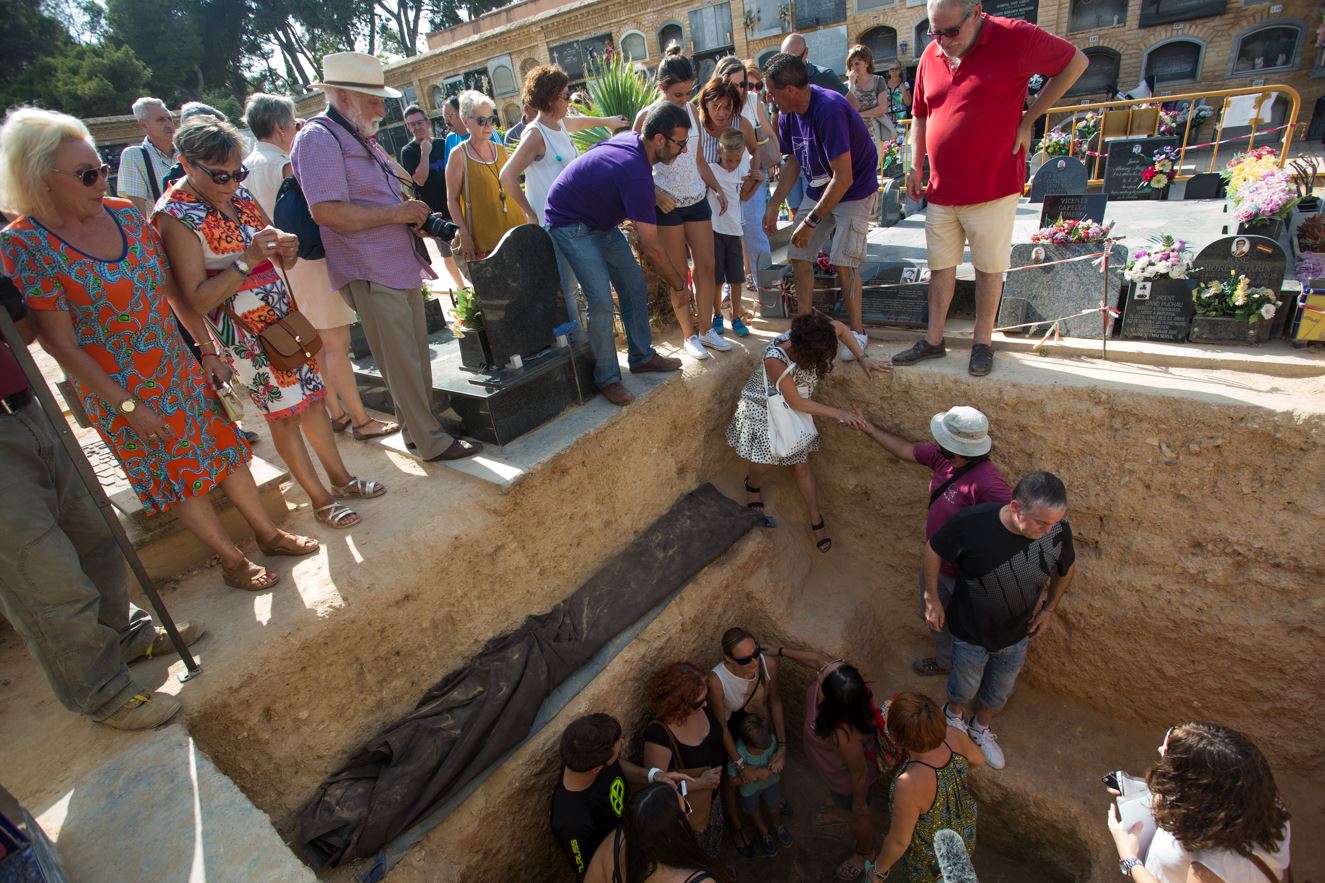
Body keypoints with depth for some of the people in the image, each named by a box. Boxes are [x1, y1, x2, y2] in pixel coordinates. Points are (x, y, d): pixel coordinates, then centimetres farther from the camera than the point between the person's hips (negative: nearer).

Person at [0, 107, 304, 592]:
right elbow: (60, 343, -15)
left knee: (226, 446, 12)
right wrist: (126, 406, -15)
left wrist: (209, 350, 5)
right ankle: (232, 561, 25)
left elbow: (174, 290, 5)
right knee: (180, 477, 8)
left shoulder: (126, 214, -3)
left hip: (179, 368, 5)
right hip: (118, 390, -4)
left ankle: (268, 534, 30)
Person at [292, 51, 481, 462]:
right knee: (402, 363, -4)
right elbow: (326, 211, -22)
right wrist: (396, 213, -16)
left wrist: (411, 215, 9)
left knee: (416, 357, 14)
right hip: (371, 273, -10)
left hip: (400, 265, 10)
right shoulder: (319, 138, -11)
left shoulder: (359, 137, 20)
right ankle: (431, 441, 6)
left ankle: (419, 429, 26)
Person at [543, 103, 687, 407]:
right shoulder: (636, 173, -31)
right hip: (571, 225, -10)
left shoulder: (630, 138, -6)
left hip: (602, 220, 10)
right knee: (601, 300, -17)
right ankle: (607, 378, -4)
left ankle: (642, 356, 19)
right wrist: (677, 281, -11)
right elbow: (651, 246, -25)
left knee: (634, 286, 7)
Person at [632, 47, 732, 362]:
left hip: (697, 200, 5)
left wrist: (717, 188, 4)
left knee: (707, 266, 4)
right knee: (679, 274, 2)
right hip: (668, 205, -5)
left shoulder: (691, 111, 7)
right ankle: (689, 335, 13)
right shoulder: (647, 116, -7)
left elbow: (699, 160, 14)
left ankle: (705, 329, 18)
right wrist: (657, 193, -22)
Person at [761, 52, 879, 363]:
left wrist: (811, 221, -27)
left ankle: (857, 331, 2)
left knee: (842, 261, -15)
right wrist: (774, 206, 2)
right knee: (798, 255, 0)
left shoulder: (829, 110, -30)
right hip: (819, 189, 8)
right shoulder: (789, 116, -5)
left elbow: (844, 178, -31)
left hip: (854, 191, -7)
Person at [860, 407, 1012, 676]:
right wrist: (870, 429, 9)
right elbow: (905, 450, 4)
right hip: (937, 563, 8)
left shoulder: (987, 483, -38)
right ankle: (946, 659, 58)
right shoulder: (943, 457, -13)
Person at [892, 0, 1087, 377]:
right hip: (941, 190, 5)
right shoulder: (931, 56, 5)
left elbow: (1075, 62, 1)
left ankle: (983, 342, 17)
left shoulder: (1015, 38, -9)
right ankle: (933, 340, 20)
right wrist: (916, 168, 9)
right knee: (940, 267, 10)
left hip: (992, 189, -4)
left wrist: (1029, 118, -3)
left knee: (988, 268, 5)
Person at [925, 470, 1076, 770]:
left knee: (999, 692, 27)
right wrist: (931, 598, -10)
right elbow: (933, 549, -15)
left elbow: (1065, 570, 0)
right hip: (971, 632, -3)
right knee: (965, 687, 23)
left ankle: (981, 728, 58)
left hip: (1017, 634, 3)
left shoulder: (1058, 530, -24)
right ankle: (954, 714, 58)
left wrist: (1050, 608, 2)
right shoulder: (972, 523, -35)